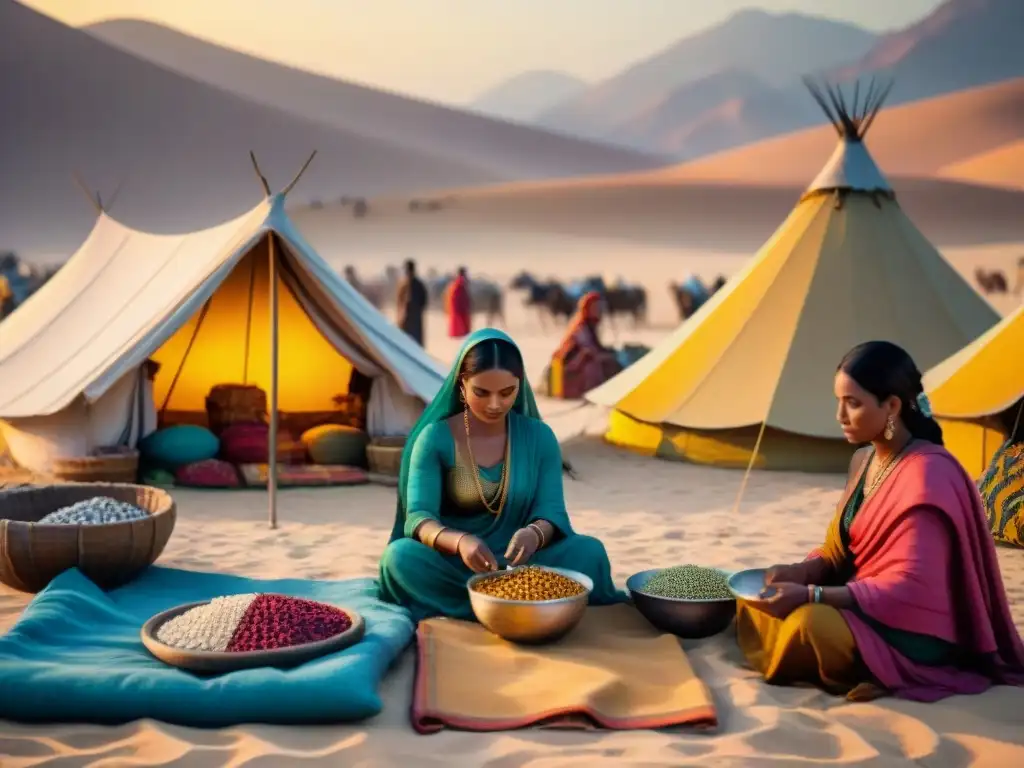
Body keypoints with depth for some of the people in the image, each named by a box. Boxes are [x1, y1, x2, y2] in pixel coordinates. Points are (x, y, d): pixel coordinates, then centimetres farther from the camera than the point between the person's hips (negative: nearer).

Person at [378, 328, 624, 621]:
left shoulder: (539, 436, 2)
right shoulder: (435, 437, -6)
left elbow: (551, 511, -8)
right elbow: (418, 518, -17)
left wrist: (534, 535, -34)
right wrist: (459, 542, -40)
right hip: (452, 567, -1)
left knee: (588, 551, -24)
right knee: (401, 557, -33)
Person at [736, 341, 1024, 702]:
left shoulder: (927, 475, -23)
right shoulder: (864, 460, 6)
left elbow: (909, 589, -26)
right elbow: (840, 551, 12)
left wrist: (811, 595, -29)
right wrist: (796, 573, -10)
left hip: (914, 634, -9)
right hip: (864, 608, 9)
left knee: (811, 625, -34)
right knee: (759, 599, -2)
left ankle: (878, 673, -9)